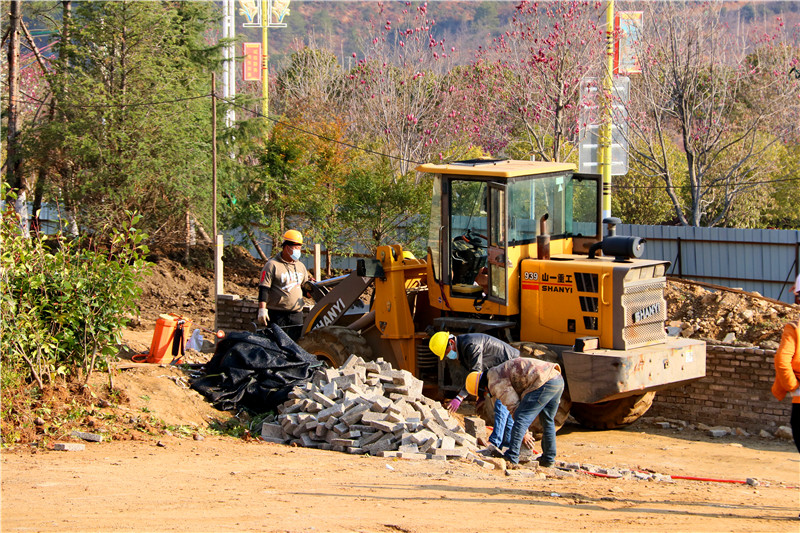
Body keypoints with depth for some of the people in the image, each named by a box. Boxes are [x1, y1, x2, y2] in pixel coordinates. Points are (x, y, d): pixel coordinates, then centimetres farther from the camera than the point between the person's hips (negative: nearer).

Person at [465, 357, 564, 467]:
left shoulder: (495, 383, -1)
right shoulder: (501, 371, 31)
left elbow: (514, 405, -3)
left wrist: (524, 433, 5)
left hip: (544, 382, -10)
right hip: (558, 379, 10)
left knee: (521, 417, -6)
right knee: (547, 421, 20)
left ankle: (512, 457, -8)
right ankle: (549, 459, 24)